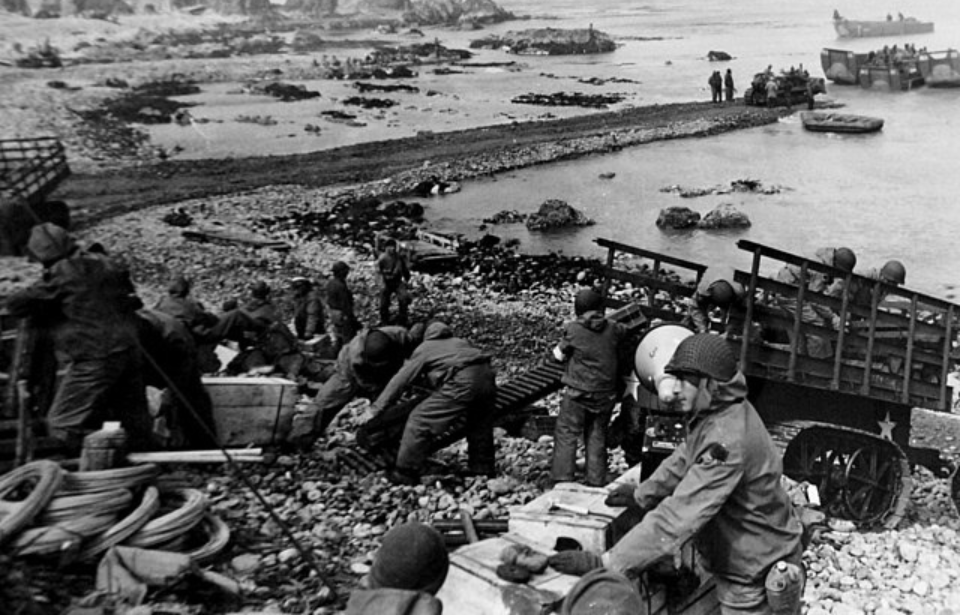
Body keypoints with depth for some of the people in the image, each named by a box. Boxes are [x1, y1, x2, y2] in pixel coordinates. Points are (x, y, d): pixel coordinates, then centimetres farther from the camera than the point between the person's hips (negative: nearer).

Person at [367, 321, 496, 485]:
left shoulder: (423, 349, 19)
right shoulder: (460, 342, 34)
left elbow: (399, 381, 18)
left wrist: (375, 408, 22)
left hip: (462, 384, -6)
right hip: (487, 376, 6)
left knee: (420, 421, 4)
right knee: (480, 425, 28)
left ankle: (405, 473, 10)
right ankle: (483, 468, 40)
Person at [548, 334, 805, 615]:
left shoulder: (727, 441, -33)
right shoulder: (714, 415, -3)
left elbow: (677, 517, -37)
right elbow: (684, 459, 15)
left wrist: (605, 563, -36)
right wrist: (642, 494, 10)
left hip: (760, 581, -8)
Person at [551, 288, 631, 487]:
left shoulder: (573, 329, -11)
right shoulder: (614, 330, -4)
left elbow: (559, 355, -1)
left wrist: (559, 350, 20)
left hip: (578, 394, -3)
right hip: (605, 396, 3)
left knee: (566, 435, 6)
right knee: (597, 437, 14)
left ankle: (562, 479, 4)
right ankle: (596, 482, 18)